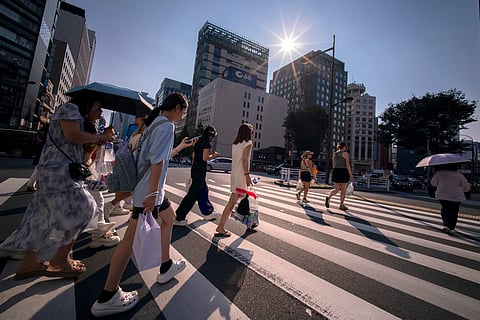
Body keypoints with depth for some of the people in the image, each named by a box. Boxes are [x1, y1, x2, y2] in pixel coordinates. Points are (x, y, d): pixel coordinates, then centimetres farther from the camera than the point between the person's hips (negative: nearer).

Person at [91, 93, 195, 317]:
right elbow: (157, 160, -23)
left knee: (169, 217, 20)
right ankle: (107, 298, 15)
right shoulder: (167, 125, -14)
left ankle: (166, 267, 34)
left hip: (151, 188, 11)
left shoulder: (156, 123, 16)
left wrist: (180, 147, 32)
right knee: (133, 237, -1)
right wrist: (152, 192, -24)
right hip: (149, 189, -10)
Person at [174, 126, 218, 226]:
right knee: (192, 194, -4)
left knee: (203, 190, 21)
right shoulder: (207, 143, -10)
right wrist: (213, 155, -1)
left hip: (194, 169, 9)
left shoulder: (198, 142, 15)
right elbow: (205, 158, -17)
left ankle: (206, 212, 35)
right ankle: (179, 218, 1)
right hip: (200, 171, -9)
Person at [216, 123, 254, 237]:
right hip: (241, 174, -8)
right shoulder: (248, 143, -7)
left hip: (234, 173, 8)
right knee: (232, 202, -7)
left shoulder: (235, 143, 13)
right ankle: (220, 228, -4)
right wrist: (247, 175, -15)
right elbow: (245, 159, -15)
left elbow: (235, 159, 12)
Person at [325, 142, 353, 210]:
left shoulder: (334, 154, 12)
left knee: (336, 189, 9)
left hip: (335, 172, 5)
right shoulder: (346, 154, -4)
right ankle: (341, 205, 14)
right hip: (343, 172, -5)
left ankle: (328, 197, -18)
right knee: (343, 189, 7)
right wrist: (350, 175, -7)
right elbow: (347, 165, -11)